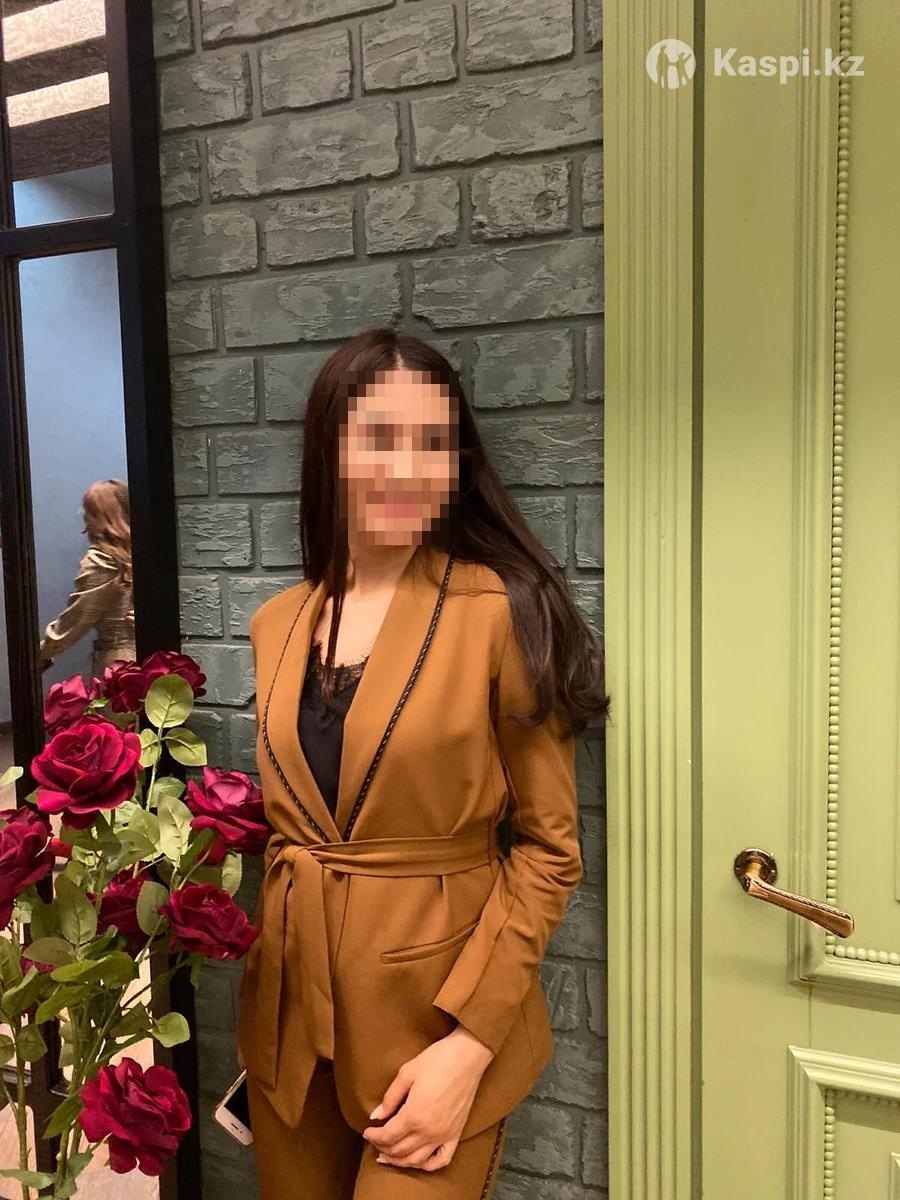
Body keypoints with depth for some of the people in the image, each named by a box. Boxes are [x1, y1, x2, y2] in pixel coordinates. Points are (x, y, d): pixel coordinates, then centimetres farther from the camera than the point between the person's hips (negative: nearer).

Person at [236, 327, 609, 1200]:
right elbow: (281, 820, 10)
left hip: (435, 1019, -4)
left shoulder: (505, 613, -16)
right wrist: (258, 1002, 9)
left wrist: (470, 1042, -16)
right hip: (288, 1016, 5)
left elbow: (549, 847, -11)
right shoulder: (278, 624, 1)